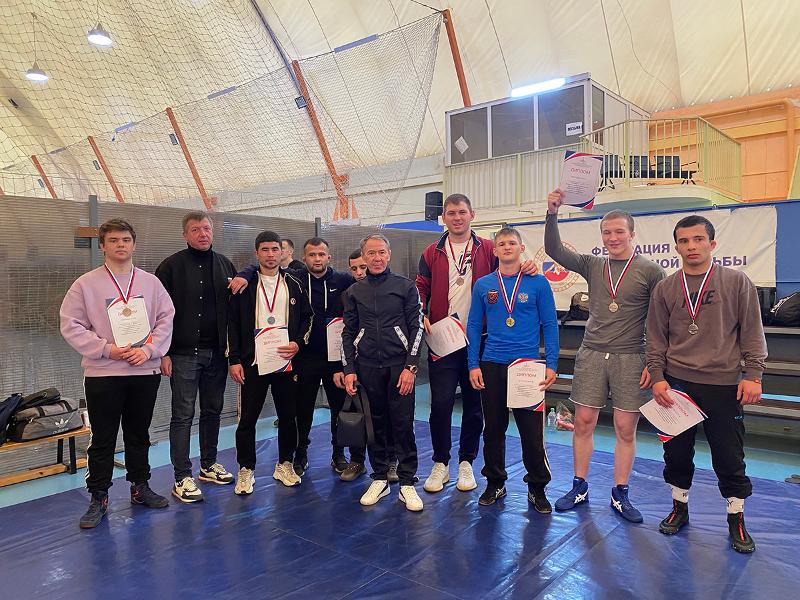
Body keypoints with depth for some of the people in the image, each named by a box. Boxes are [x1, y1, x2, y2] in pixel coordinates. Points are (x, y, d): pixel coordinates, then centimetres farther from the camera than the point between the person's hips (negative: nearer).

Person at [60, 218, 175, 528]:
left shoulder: (151, 282, 5)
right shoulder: (86, 284, -1)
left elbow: (166, 319, 3)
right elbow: (71, 325, -4)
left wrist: (148, 350, -11)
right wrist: (107, 349, -13)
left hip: (145, 372, 2)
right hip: (102, 374, -2)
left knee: (139, 434, 15)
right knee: (102, 439, 6)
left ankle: (140, 487, 30)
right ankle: (99, 498, 20)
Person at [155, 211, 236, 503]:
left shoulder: (224, 264, 9)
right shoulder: (172, 266, -4)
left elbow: (234, 307, 12)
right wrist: (163, 353, -11)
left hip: (216, 352, 5)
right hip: (184, 353, -4)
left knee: (213, 410, 14)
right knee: (183, 414, 1)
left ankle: (209, 465, 29)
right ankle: (182, 478, 10)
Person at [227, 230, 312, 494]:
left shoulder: (294, 285, 8)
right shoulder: (245, 285, 1)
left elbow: (307, 318, 12)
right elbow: (232, 323, 1)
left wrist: (298, 343, -5)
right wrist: (234, 360, -5)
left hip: (286, 361, 2)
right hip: (253, 362, -2)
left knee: (288, 416, 10)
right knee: (248, 418, 2)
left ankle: (285, 465, 26)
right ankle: (246, 470, 18)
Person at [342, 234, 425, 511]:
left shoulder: (406, 287, 2)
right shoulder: (354, 292, 9)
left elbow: (416, 328, -1)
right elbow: (348, 333, 11)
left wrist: (410, 367, -9)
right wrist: (349, 369, 2)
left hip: (399, 366, -2)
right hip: (367, 367, 3)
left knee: (403, 424, 0)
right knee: (375, 424, 10)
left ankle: (407, 483, 12)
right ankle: (379, 479, 24)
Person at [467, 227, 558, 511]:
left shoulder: (538, 283, 0)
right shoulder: (482, 285, 5)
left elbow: (550, 325, 0)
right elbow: (474, 326, 7)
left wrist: (551, 365, -7)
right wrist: (474, 365, 0)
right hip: (491, 365, 2)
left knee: (532, 432, 1)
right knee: (493, 429, 12)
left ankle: (537, 488, 20)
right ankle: (495, 483, 28)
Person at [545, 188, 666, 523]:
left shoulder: (650, 272, 0)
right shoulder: (592, 266, 8)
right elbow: (554, 250, -1)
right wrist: (552, 213, -13)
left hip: (630, 358, -2)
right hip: (591, 355, 2)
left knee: (626, 428, 4)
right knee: (583, 422, 4)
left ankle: (620, 494, 19)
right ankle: (579, 487, 19)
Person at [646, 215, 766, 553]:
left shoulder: (737, 283, 0)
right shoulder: (665, 289, 5)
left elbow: (752, 333, 1)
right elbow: (656, 338, 6)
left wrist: (753, 375, -6)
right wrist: (658, 377, -2)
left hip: (724, 385, -2)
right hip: (676, 383, 2)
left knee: (729, 456, 6)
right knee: (677, 452, 11)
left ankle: (736, 519, 25)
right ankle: (679, 508, 29)